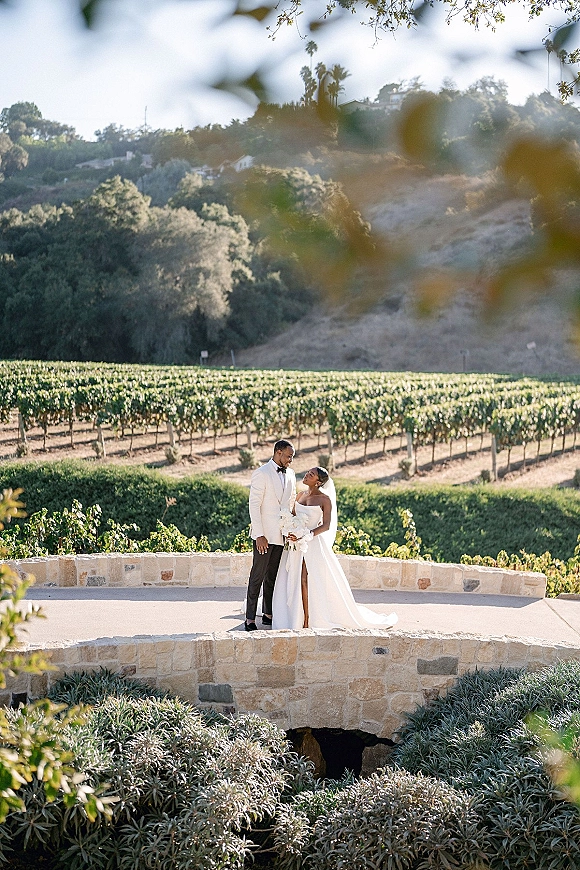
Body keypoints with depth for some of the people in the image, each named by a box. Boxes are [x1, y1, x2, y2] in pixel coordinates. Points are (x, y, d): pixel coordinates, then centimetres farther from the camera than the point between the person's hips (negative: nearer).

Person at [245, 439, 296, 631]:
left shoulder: (290, 475, 11)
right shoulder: (261, 473, -10)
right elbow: (254, 505, -12)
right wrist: (259, 535, -17)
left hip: (282, 534, 6)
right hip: (265, 534, -6)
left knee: (273, 576, 13)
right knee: (258, 575, -3)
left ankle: (268, 614, 21)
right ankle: (250, 618, 3)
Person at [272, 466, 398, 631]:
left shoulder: (325, 499, -8)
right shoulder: (301, 495, 10)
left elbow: (326, 525, -13)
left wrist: (306, 536, -22)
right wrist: (291, 534, -3)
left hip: (314, 544, -6)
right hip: (297, 545, 6)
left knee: (318, 581, -5)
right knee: (301, 580, 4)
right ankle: (305, 619, 11)